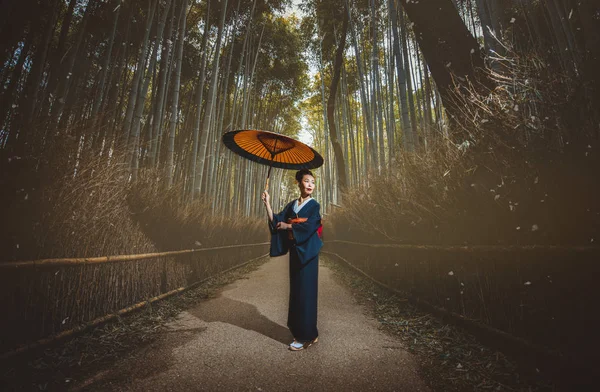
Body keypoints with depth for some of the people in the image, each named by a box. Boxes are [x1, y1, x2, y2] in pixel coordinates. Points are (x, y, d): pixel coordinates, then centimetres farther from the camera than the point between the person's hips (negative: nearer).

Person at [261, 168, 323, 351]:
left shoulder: (314, 205, -5)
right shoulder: (292, 205, 10)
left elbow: (308, 226, -19)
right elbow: (276, 221, 1)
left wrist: (287, 226, -12)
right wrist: (267, 204, -7)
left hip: (307, 252, -5)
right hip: (295, 250, 6)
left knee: (305, 291, -1)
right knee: (296, 290, 12)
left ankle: (307, 336, 11)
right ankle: (300, 331, 27)